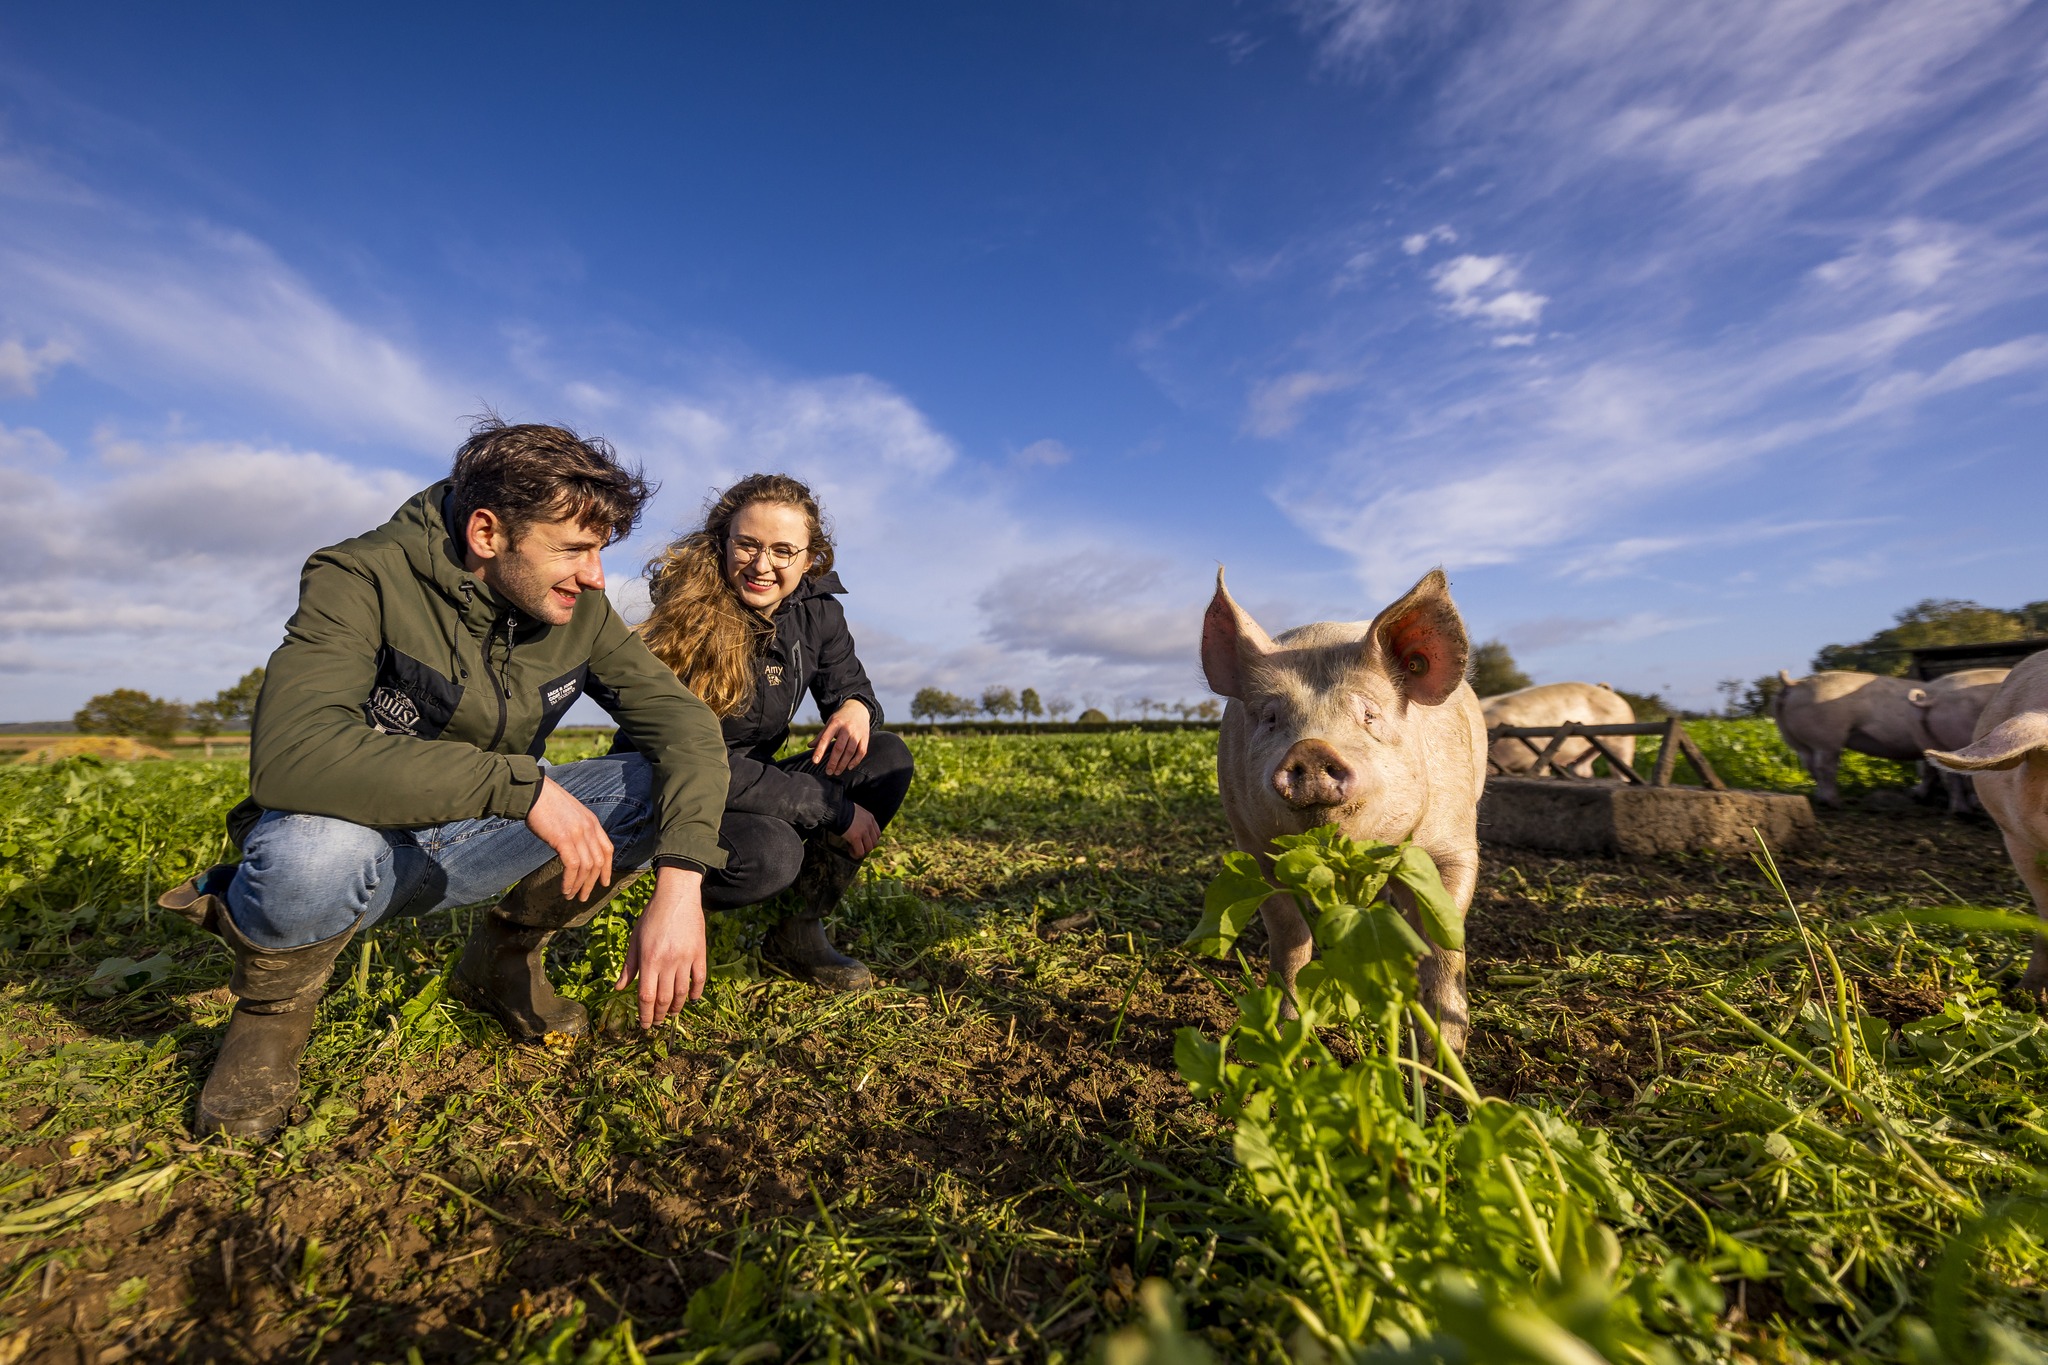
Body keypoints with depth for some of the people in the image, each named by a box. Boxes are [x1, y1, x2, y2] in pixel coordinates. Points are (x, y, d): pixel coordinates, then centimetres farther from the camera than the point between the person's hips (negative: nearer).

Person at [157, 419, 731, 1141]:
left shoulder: (580, 609, -10)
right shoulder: (366, 579, -22)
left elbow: (686, 723, -16)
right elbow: (289, 755, -37)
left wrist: (680, 884, -30)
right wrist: (520, 783, -40)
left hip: (463, 849, 4)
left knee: (655, 786, -17)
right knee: (317, 849, -39)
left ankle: (502, 957, 5)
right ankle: (272, 1003, -2)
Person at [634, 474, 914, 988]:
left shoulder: (817, 611, -4)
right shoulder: (689, 618, -21)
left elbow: (847, 683, 10)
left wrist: (857, 707, -19)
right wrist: (836, 810, -25)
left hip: (751, 788, 6)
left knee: (888, 758, -11)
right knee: (771, 853, -36)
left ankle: (801, 932, -5)